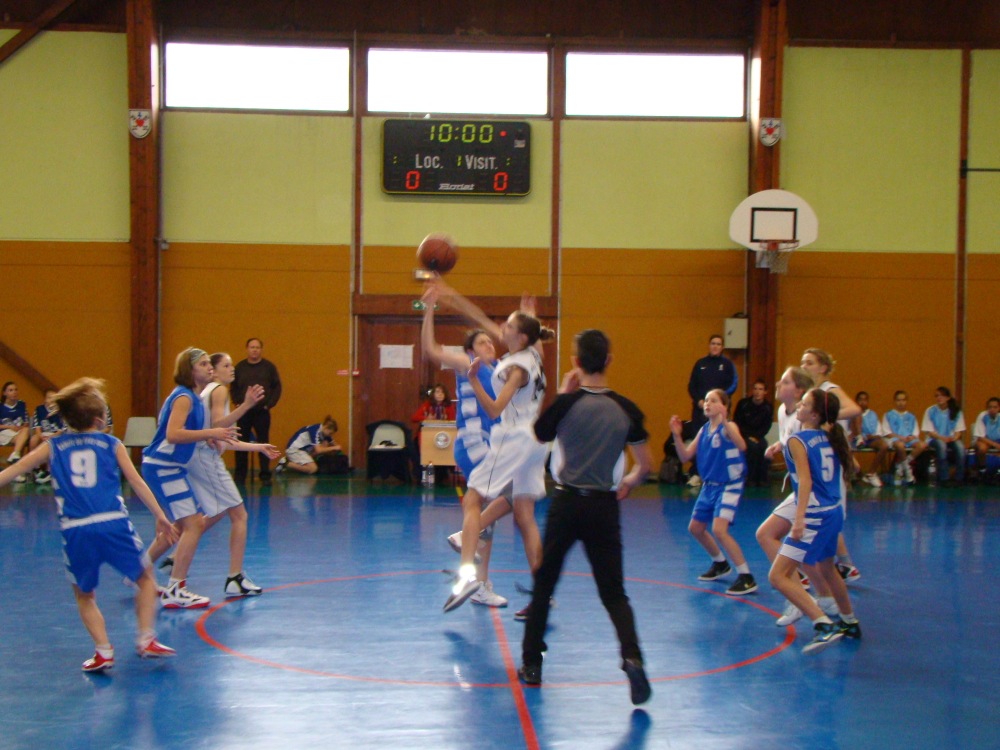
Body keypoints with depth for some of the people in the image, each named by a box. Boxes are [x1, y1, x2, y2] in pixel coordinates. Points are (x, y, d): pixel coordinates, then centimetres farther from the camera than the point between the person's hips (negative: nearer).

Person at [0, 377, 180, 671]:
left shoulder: (53, 446, 16)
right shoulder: (111, 444, 12)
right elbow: (136, 482, 8)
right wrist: (160, 516, 12)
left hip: (75, 531, 1)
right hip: (113, 524, -1)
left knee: (84, 595, 22)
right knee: (146, 578, 19)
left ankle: (104, 651, 10)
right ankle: (146, 640, 11)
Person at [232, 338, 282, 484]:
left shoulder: (269, 367, 0)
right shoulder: (239, 367, 5)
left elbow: (277, 387, 2)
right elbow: (233, 387, 11)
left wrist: (270, 403, -6)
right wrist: (236, 402, -2)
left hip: (262, 412, -1)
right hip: (243, 412, 1)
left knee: (263, 443, 2)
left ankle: (265, 476, 7)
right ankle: (239, 476, 12)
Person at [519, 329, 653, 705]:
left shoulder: (567, 403, -9)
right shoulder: (626, 409, -3)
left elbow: (539, 434, 10)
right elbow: (645, 465, -1)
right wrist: (628, 483, 19)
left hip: (567, 502, -1)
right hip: (604, 506, 1)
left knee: (543, 585, 15)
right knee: (613, 593, 6)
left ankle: (531, 664, 20)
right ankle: (632, 657, -17)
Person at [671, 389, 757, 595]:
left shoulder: (728, 427, -14)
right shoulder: (704, 430, 7)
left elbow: (741, 446, -35)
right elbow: (685, 456, 8)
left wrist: (724, 421, -45)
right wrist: (677, 435, -8)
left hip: (729, 486, -8)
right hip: (709, 486, 8)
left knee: (719, 530, -22)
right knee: (695, 528, 17)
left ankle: (746, 577, -13)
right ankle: (720, 563, 41)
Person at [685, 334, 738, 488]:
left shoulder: (727, 363, 4)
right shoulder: (700, 364, 9)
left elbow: (733, 385, -2)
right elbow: (691, 386, 8)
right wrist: (699, 400, -7)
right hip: (700, 407, 2)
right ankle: (695, 474, 6)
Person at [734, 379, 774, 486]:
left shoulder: (768, 407, -2)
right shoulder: (743, 404, -8)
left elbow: (766, 427, -1)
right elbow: (737, 423, -5)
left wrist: (756, 437, -18)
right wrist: (749, 437, -15)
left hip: (758, 436, 2)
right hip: (743, 435, -2)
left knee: (764, 447, -28)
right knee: (753, 446, -31)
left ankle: (762, 478, -13)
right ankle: (751, 478, -18)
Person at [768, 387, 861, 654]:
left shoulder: (797, 441, -12)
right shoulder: (830, 438, 9)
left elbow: (805, 480, -24)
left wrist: (799, 518, -32)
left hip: (815, 516, -9)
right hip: (834, 512, 9)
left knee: (778, 576, -11)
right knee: (826, 570, 30)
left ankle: (824, 626, -19)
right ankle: (850, 623, 44)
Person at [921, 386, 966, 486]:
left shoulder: (956, 411, 5)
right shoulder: (930, 411, 0)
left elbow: (959, 430, 5)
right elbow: (929, 431, -4)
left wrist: (954, 437, -17)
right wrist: (942, 438, -19)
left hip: (951, 439, 2)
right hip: (935, 439, -2)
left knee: (960, 446, -32)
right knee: (941, 445, -37)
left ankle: (958, 478, -24)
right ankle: (944, 478, -32)